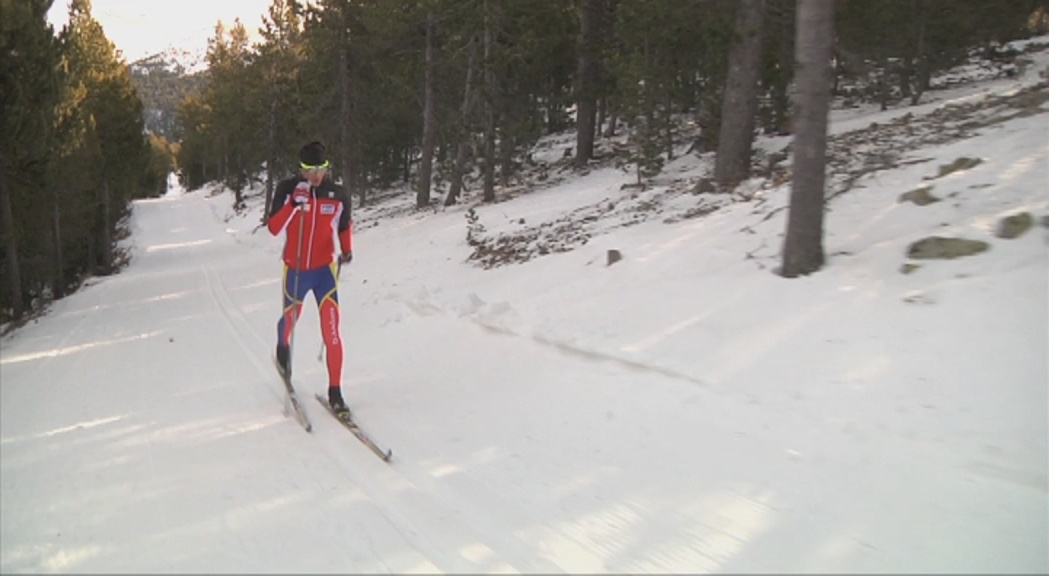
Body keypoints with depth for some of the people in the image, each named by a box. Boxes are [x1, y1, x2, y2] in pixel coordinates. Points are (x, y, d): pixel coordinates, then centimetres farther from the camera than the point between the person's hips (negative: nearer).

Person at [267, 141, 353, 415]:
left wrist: (347, 250, 4)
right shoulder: (287, 189, -9)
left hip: (325, 270, 0)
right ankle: (283, 347, 57)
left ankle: (335, 392, -1)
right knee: (290, 320, 21)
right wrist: (295, 204, -27)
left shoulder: (338, 195, -5)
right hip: (295, 271, 1)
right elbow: (273, 228, -15)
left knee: (332, 333, -11)